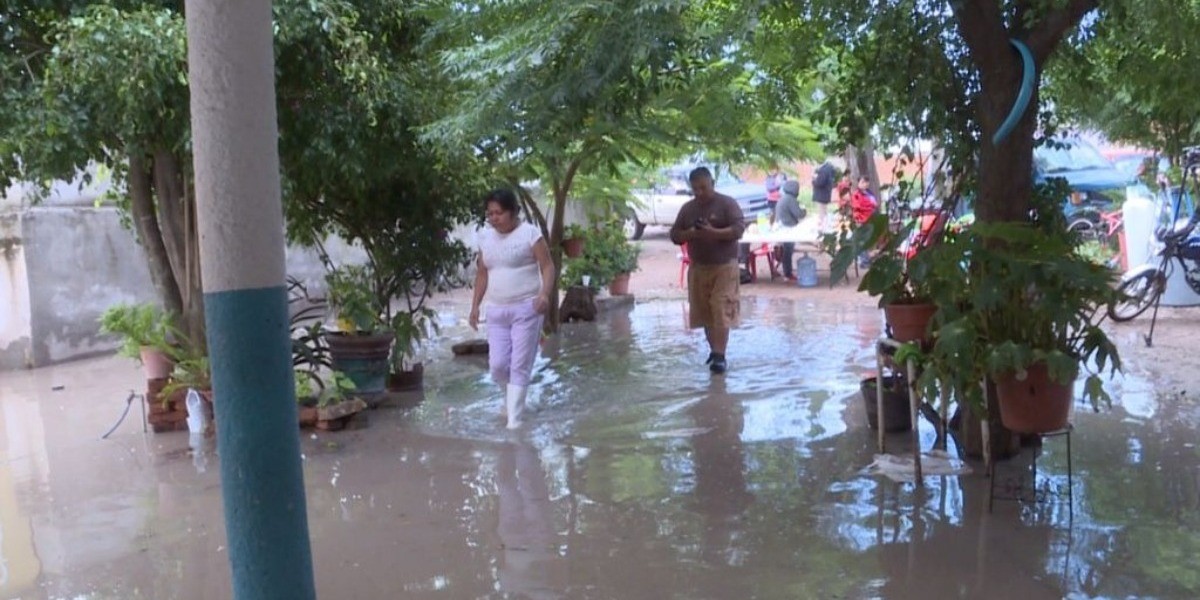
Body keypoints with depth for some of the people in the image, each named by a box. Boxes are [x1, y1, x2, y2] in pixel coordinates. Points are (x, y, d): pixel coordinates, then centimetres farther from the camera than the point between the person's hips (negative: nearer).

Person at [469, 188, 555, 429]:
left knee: (520, 366, -3)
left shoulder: (530, 233, -8)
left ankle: (514, 417, 4)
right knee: (497, 365, 3)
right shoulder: (485, 237, 9)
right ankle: (512, 398, 33)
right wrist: (475, 306, 11)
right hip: (496, 311, 5)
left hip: (526, 309, -5)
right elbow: (482, 274, 16)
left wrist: (545, 294, -28)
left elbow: (547, 267, -12)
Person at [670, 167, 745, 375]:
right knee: (704, 312, 8)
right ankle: (714, 349, 22)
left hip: (724, 266, -5)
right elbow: (674, 235, 9)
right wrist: (689, 234, -13)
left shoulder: (727, 203, -4)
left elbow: (739, 228, -14)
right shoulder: (687, 208, 10)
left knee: (721, 311, -11)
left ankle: (720, 356, -12)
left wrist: (714, 232, -28)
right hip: (698, 267, 5)